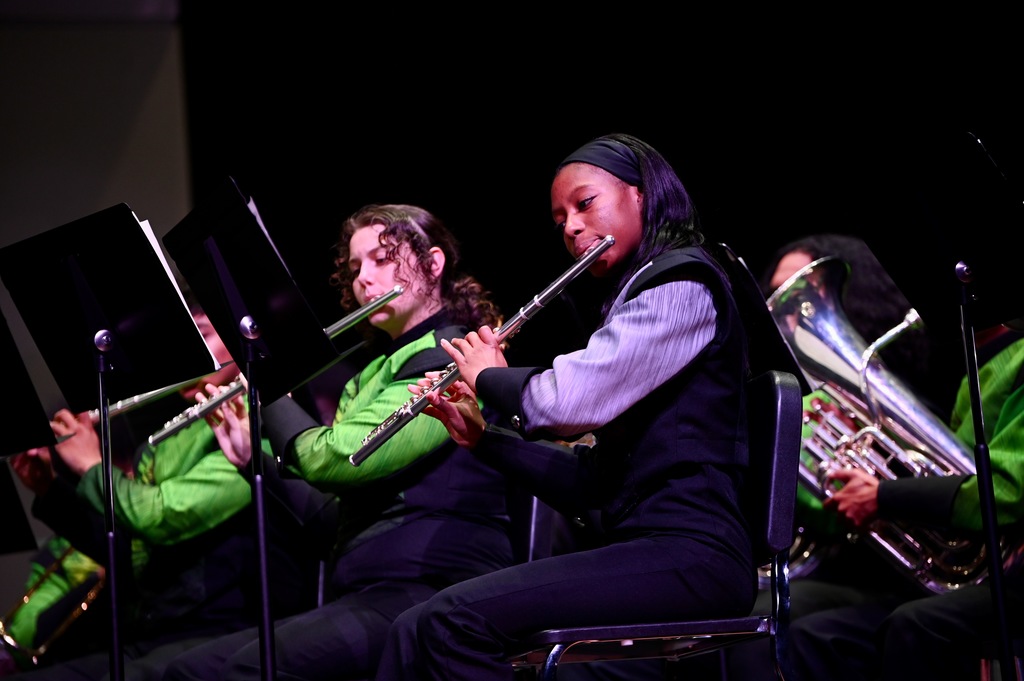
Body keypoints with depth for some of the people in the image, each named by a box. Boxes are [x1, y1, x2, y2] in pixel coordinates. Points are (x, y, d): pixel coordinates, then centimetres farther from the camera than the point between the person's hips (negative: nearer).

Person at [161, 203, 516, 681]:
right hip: (360, 595, 9)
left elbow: (334, 460, -15)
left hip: (429, 591, -9)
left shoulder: (450, 361, -5)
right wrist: (250, 458, 13)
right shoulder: (373, 375, 25)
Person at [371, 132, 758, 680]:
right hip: (638, 548, 9)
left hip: (690, 555, -9)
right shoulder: (634, 301, 26)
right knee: (417, 630, -4)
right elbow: (587, 487, 23)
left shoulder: (683, 284, -4)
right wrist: (481, 436, 13)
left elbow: (566, 401, -17)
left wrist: (488, 377, 4)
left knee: (461, 618, -26)